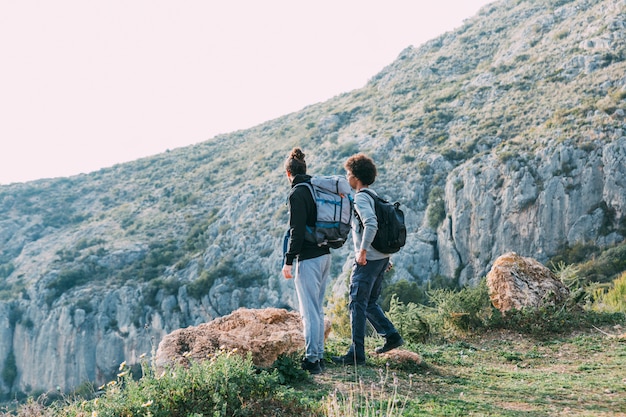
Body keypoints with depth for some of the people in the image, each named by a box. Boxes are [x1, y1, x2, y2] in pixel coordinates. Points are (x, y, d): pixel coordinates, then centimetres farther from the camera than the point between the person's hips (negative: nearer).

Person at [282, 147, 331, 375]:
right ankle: (319, 354, 23)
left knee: (309, 311, -4)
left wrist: (289, 261, -14)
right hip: (325, 255, 9)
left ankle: (312, 359, -1)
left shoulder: (297, 194, -13)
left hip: (308, 258, -9)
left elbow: (297, 231, -18)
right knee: (318, 308, 16)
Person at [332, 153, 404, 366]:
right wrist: (386, 256, 22)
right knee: (370, 303, 20)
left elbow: (371, 224, -31)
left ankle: (357, 353, -2)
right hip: (382, 258, 9)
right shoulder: (374, 196, 16)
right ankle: (391, 335, 18)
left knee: (357, 305, -4)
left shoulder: (361, 198, -13)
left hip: (368, 260, -9)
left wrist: (363, 250, -25)